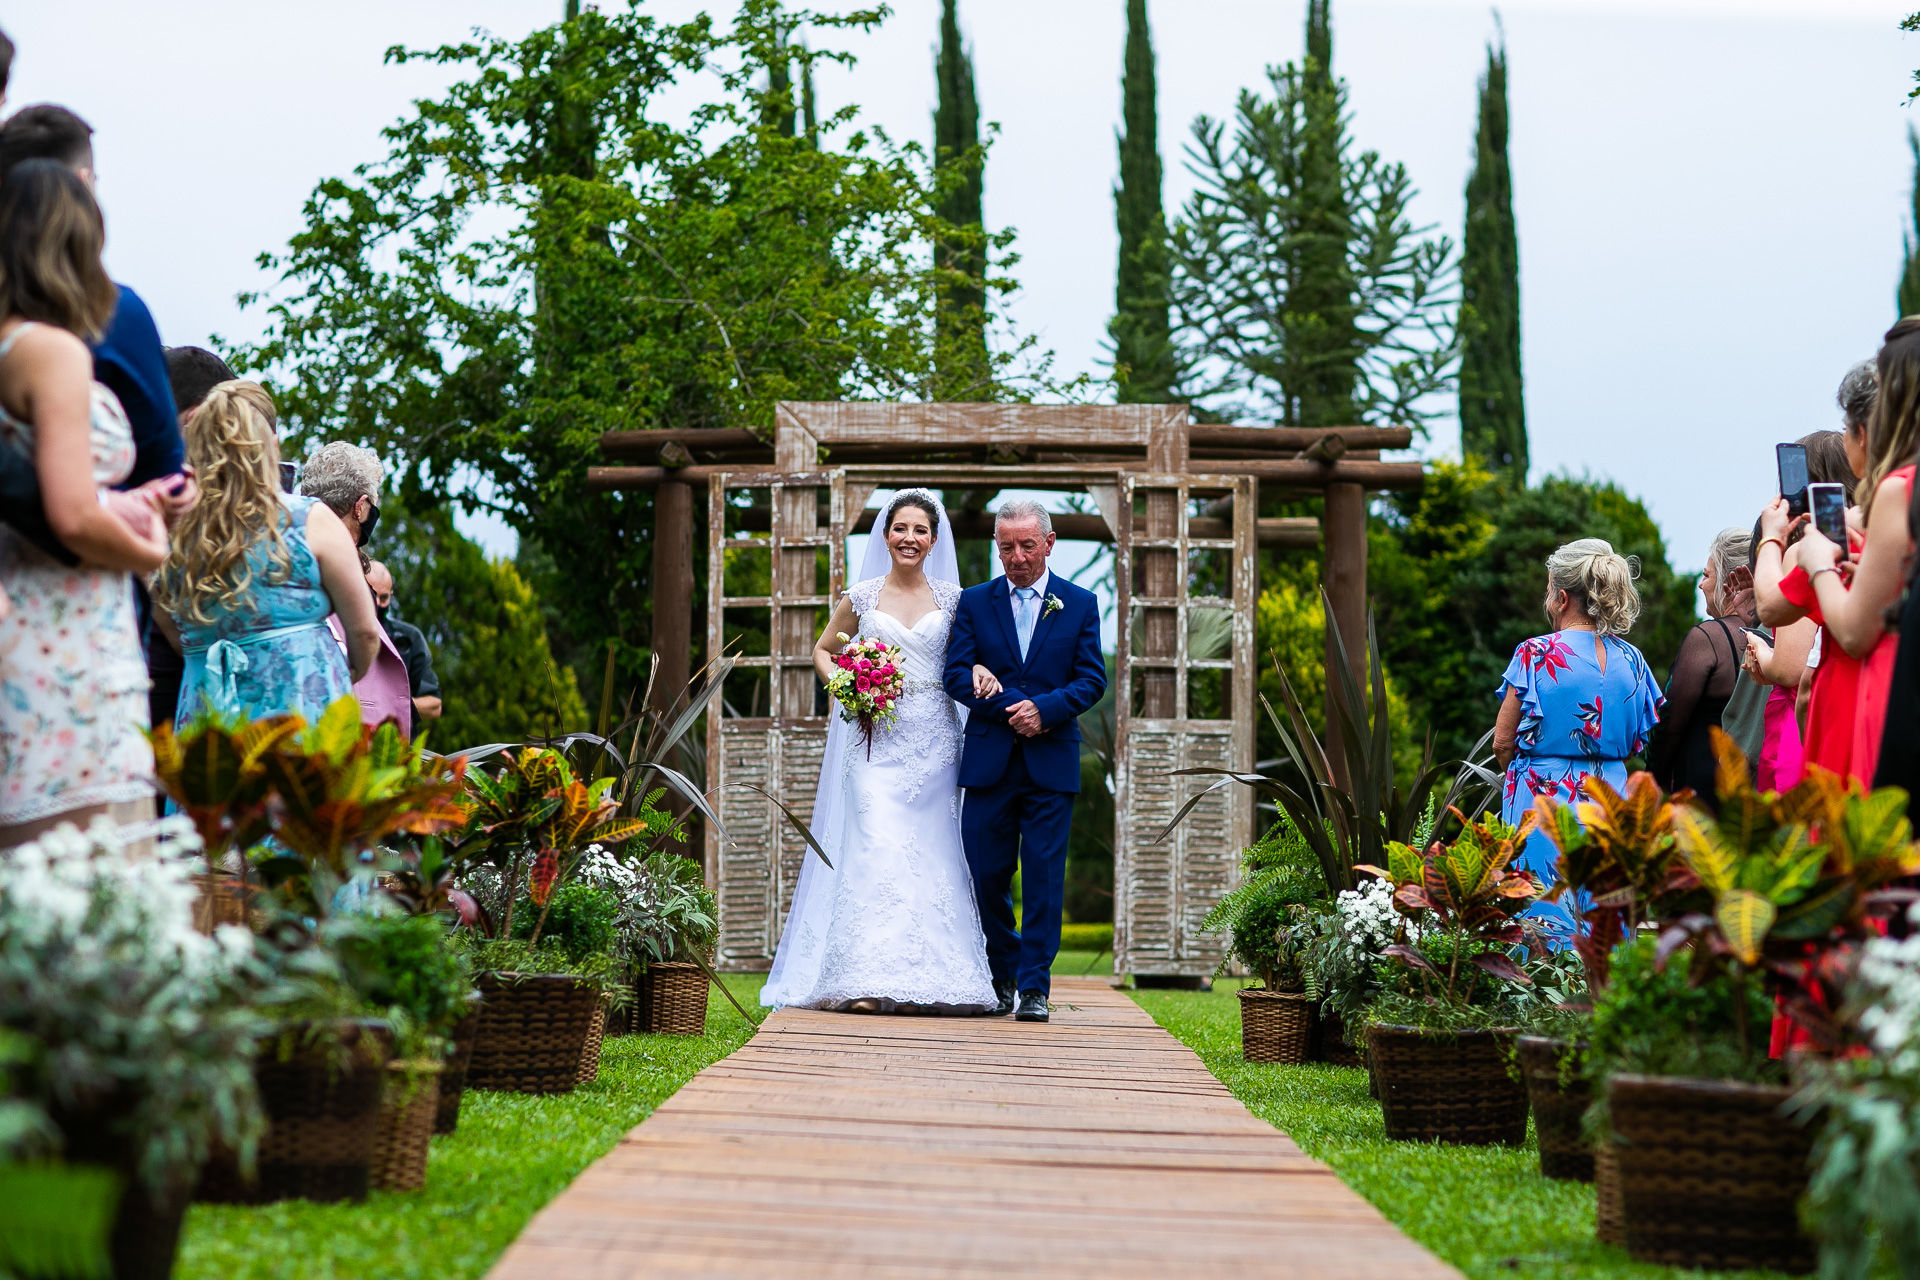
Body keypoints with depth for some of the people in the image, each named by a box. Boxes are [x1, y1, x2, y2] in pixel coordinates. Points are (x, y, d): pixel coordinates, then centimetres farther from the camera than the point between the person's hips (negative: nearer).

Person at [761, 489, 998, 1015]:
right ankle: (868, 982, -17)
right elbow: (823, 650, 18)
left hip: (933, 741, 1)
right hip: (876, 740, -1)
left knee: (930, 853, 0)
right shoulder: (862, 597, 6)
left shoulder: (952, 597, 7)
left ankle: (927, 981, 4)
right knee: (875, 848, -13)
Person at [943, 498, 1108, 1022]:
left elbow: (1092, 679, 2)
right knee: (987, 875, 3)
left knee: (1044, 876, -3)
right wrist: (1012, 711, -13)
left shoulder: (1080, 604, 7)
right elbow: (957, 675, 0)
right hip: (989, 760, 1)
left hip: (1052, 762, -1)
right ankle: (1003, 977, 21)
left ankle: (1034, 987, 1)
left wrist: (1044, 709, -14)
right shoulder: (974, 602, 8)